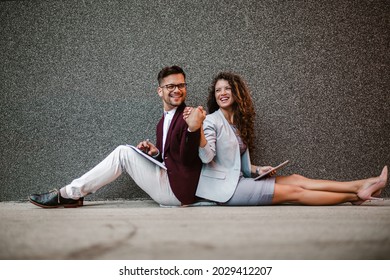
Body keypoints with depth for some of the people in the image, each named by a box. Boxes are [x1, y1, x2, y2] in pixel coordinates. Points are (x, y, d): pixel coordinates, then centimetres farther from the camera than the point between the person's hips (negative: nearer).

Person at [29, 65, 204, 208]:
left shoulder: (189, 117, -10)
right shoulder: (163, 122, 16)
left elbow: (187, 160, -20)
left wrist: (192, 129, -37)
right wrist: (155, 152, -2)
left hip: (177, 189, -8)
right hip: (168, 187, 8)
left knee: (123, 153, -13)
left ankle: (68, 194, -7)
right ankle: (73, 195, 0)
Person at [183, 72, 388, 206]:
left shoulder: (238, 122, 18)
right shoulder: (212, 120, -7)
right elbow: (206, 156, -22)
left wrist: (257, 170, 4)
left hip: (237, 180, 8)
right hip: (223, 187, -8)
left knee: (295, 179, -4)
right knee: (293, 192, -10)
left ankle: (360, 186, -4)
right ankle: (355, 196, -5)